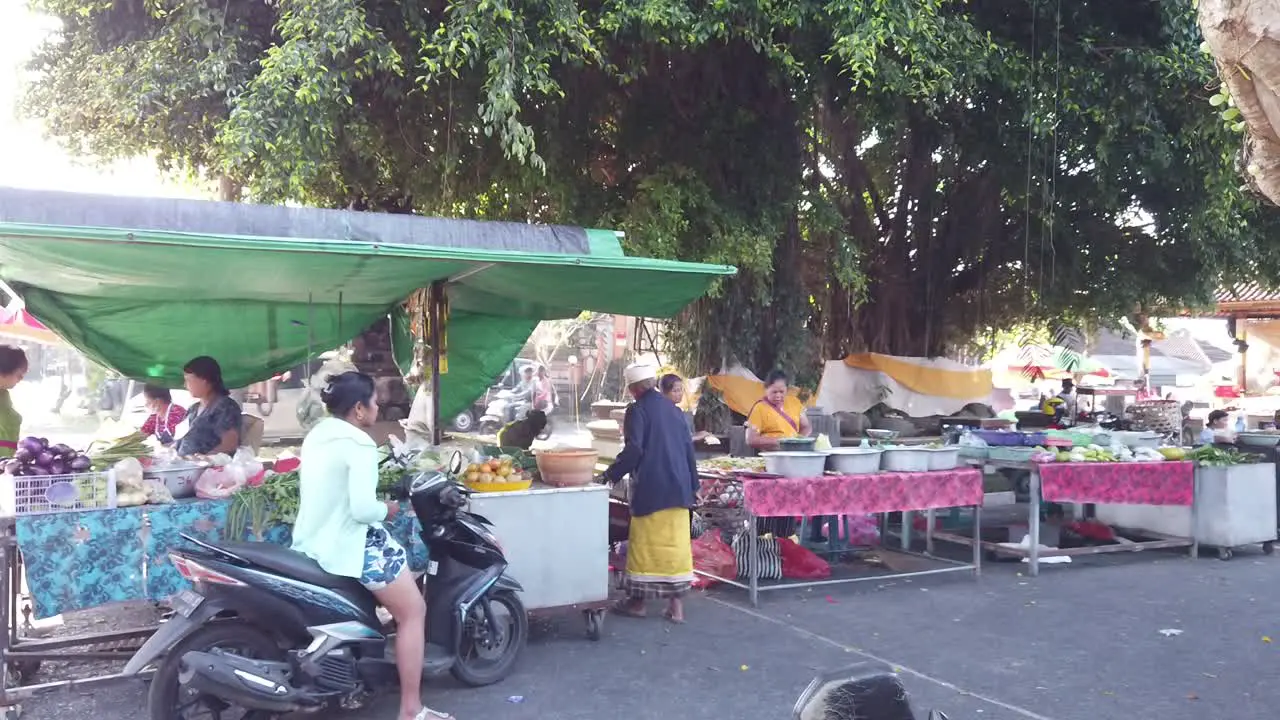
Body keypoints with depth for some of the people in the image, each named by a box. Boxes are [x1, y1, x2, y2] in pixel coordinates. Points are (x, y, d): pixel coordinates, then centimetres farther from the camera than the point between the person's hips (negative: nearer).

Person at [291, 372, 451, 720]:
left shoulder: (316, 435, 11)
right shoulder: (359, 444, -17)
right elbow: (362, 509, -25)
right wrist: (387, 509, -5)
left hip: (312, 542, 10)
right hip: (350, 542, -10)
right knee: (413, 611, 1)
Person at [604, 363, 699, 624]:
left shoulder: (637, 410, -7)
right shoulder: (672, 408, 11)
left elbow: (633, 450, -17)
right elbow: (688, 448, 12)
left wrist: (610, 475, -8)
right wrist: (692, 485, 18)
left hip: (651, 489, -5)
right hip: (679, 487, 6)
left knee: (645, 543, 4)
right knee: (676, 542, 8)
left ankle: (637, 601, 14)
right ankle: (676, 604, 11)